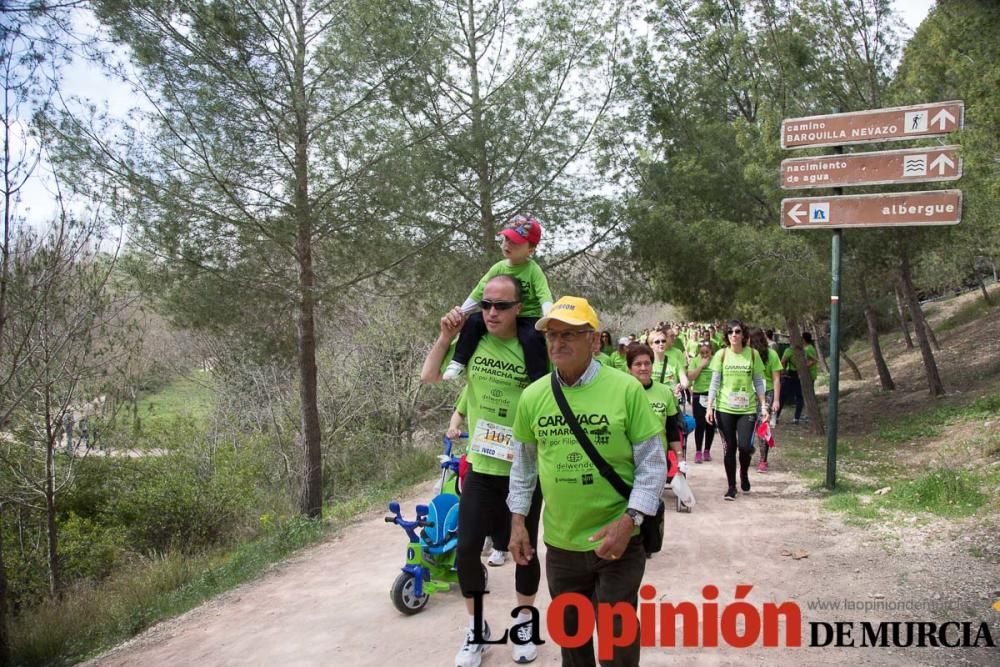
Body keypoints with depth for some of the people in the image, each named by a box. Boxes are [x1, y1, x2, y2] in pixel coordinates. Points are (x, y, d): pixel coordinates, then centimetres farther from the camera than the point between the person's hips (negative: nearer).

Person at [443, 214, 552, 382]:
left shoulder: (533, 270, -10)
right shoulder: (498, 268, 3)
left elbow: (545, 296, -21)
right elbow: (479, 292, 5)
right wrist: (459, 313, 2)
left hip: (528, 317, -4)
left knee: (532, 338, -35)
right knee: (472, 322, -15)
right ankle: (458, 363, -7)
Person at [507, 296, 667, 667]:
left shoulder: (626, 389, -13)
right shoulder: (532, 396, -2)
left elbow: (653, 464, -8)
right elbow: (524, 465, 10)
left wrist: (629, 520, -16)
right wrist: (518, 520, 7)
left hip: (618, 542, -3)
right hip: (560, 543, 3)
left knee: (617, 637, 10)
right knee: (570, 634, 20)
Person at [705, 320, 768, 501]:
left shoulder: (753, 354, 1)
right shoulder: (722, 354, -1)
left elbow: (758, 382, 6)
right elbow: (714, 382, 1)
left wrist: (763, 405, 1)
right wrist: (709, 406, -3)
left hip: (747, 409, 0)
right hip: (725, 409, 0)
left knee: (744, 446, -10)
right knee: (730, 447, 5)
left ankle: (744, 474, 22)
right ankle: (731, 486, 18)